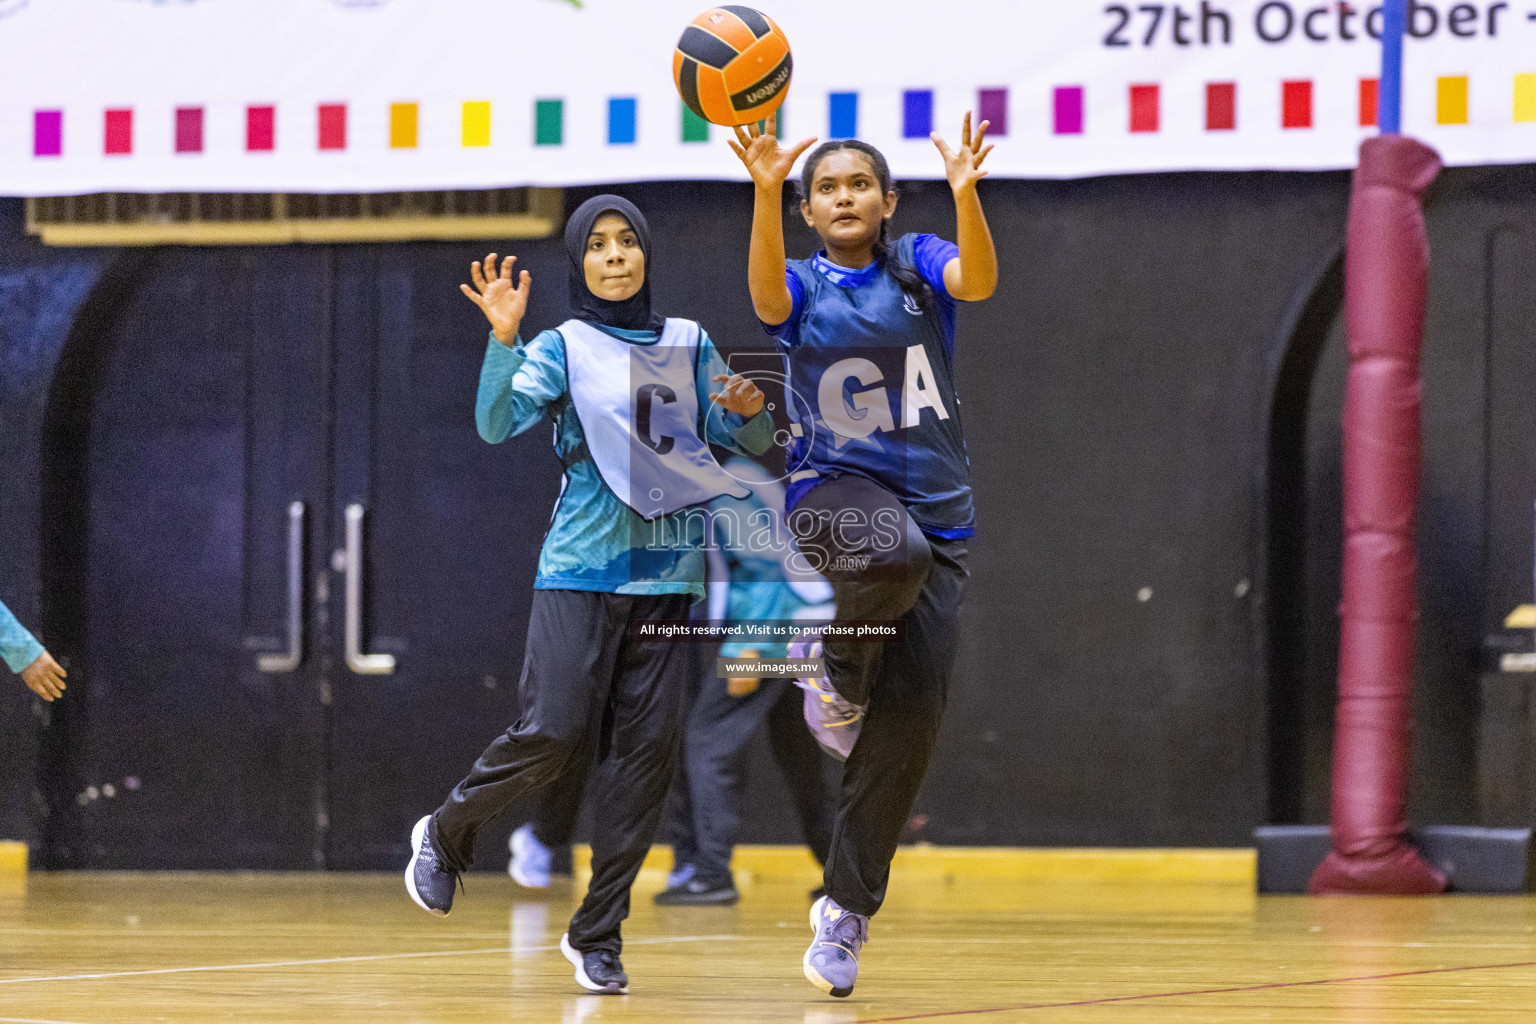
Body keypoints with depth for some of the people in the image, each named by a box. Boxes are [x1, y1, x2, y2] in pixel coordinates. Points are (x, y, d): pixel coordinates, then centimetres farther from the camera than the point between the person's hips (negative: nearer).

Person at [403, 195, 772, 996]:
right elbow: (497, 421, -13)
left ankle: (596, 933, 4)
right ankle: (445, 835, 14)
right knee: (553, 733, -14)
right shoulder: (562, 349, 2)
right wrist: (503, 339, -28)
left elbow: (745, 445, 18)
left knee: (649, 747, -4)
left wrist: (752, 411, -5)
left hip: (666, 574, 3)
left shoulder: (690, 346, 12)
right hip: (580, 569, -3)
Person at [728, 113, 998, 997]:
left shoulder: (921, 265, 5)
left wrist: (967, 192, -38)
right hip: (834, 491, -2)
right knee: (892, 552, -40)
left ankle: (849, 908, 6)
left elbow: (979, 279, -18)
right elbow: (767, 294, -22)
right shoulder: (803, 287, 4)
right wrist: (766, 192, -39)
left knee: (909, 725, -4)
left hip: (935, 507, 2)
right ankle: (839, 661, -7)